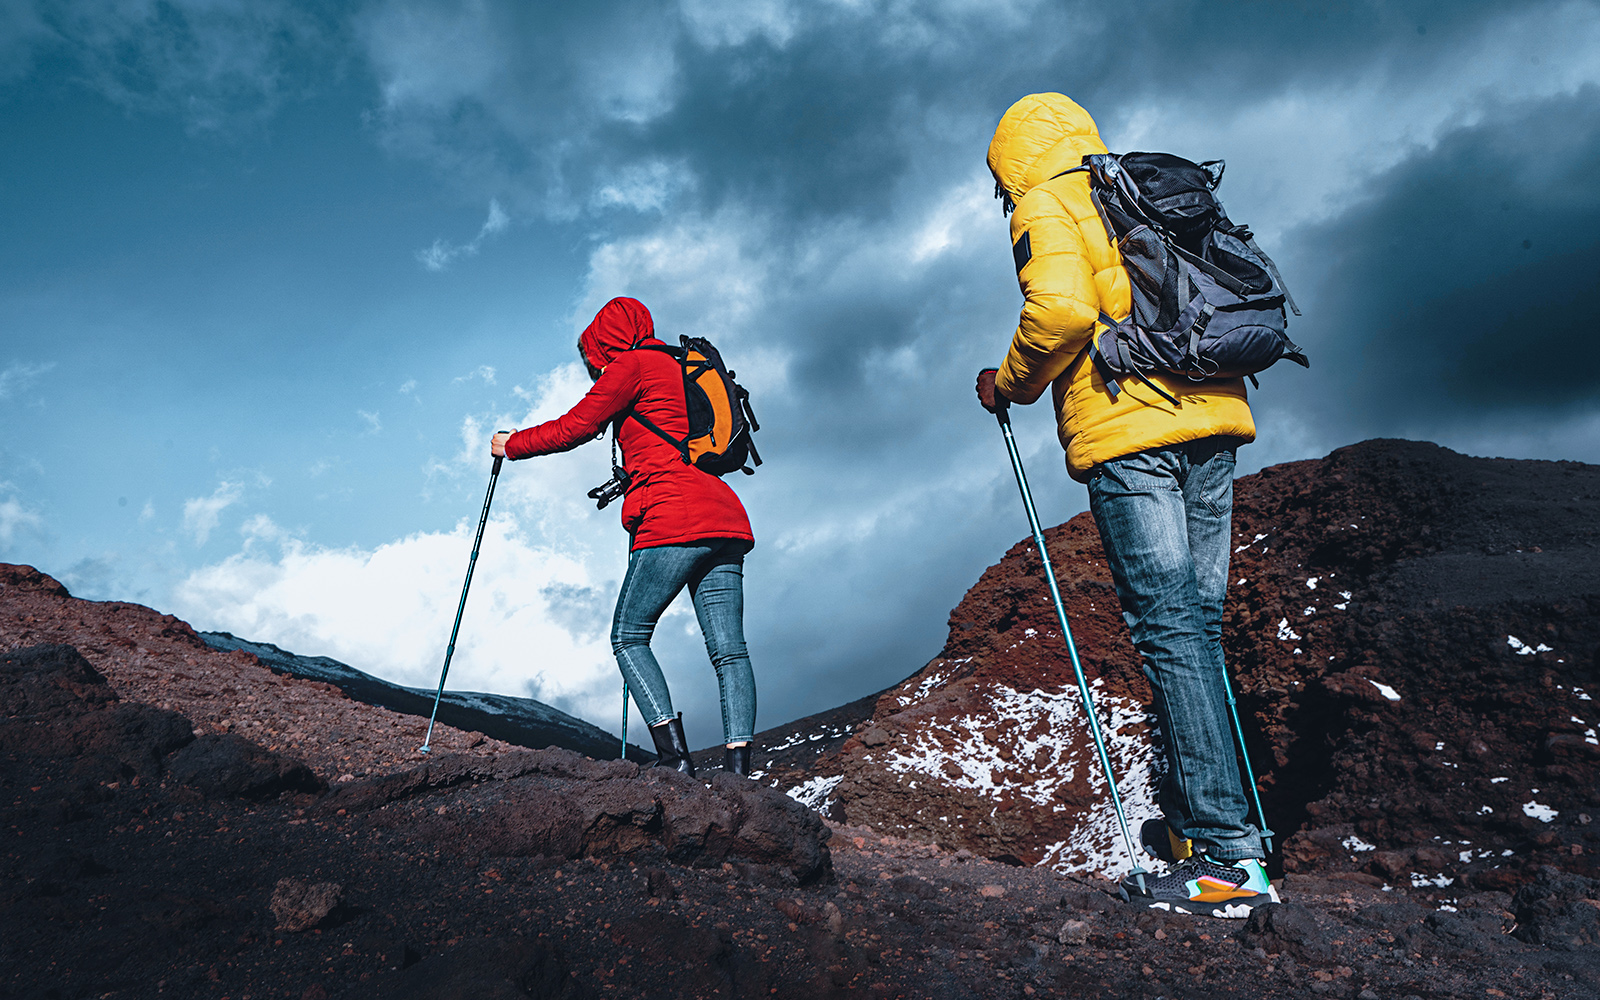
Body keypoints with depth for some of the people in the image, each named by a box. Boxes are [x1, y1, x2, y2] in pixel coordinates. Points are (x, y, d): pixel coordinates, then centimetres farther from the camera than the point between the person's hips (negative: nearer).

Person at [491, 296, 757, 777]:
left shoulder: (632, 365, 5)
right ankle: (738, 768, -6)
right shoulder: (679, 369, 28)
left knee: (628, 636, 4)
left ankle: (674, 753, -8)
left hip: (674, 521, -8)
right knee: (729, 648, 0)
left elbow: (573, 427, 6)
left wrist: (511, 444, 21)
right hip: (725, 520, 8)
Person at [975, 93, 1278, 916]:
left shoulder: (1045, 206, 3)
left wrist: (1009, 384, -1)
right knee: (1196, 625, 9)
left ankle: (1228, 858, -6)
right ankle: (1195, 817, 15)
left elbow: (1062, 308, -16)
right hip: (1212, 420, 8)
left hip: (1128, 432, -8)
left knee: (1169, 630, -9)